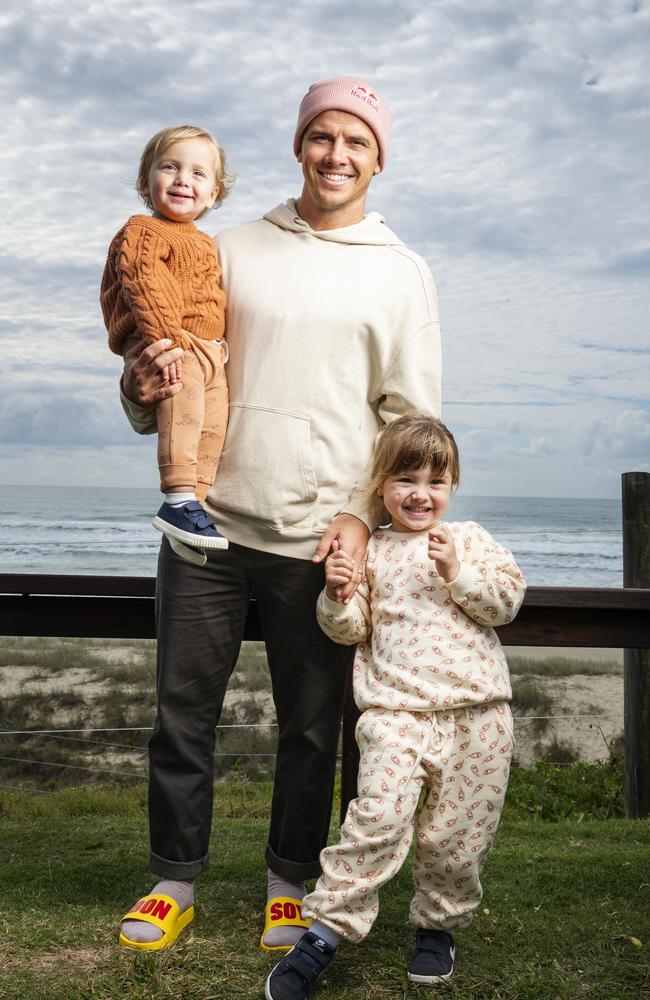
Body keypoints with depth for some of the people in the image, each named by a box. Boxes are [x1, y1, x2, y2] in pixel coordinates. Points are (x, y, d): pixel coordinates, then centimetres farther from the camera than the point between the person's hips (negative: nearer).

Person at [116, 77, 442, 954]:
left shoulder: (401, 274, 7)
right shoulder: (234, 250, 11)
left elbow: (412, 417, 4)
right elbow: (180, 367, 14)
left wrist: (364, 516, -8)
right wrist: (144, 387, -10)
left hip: (320, 542, -1)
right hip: (209, 523, 2)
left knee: (310, 727, 7)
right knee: (183, 713, 7)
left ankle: (291, 885, 26)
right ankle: (174, 879, 25)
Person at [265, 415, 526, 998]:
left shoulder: (471, 541, 12)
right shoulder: (370, 551, 11)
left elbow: (508, 600, 3)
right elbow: (350, 629, 8)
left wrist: (458, 573, -10)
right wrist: (337, 594, -11)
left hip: (475, 711, 1)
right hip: (395, 712, -1)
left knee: (455, 834, 5)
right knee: (379, 818, -17)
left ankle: (439, 924, 28)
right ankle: (324, 932, -8)